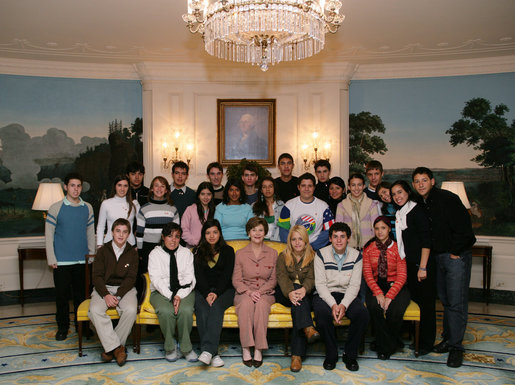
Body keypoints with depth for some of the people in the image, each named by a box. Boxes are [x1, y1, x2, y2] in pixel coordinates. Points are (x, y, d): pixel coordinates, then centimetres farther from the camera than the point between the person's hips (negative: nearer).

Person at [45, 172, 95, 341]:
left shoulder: (87, 208, 6)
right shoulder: (56, 208, -2)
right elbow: (49, 234, -1)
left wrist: (92, 255, 9)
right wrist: (51, 259, -6)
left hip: (82, 260, 2)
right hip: (61, 261, -2)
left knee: (81, 295, 8)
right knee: (62, 295, 4)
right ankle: (62, 327, 19)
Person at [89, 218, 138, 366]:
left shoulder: (132, 253, 3)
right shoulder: (103, 251, 2)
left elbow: (131, 278, -2)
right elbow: (96, 276, -2)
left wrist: (118, 296, -17)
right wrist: (106, 295, -18)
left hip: (125, 289, 0)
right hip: (104, 288, 1)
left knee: (131, 310, -30)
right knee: (95, 310, -30)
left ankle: (110, 348, -15)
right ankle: (117, 347, -24)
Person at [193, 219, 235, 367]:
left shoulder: (228, 251, 11)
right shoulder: (197, 252, 13)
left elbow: (227, 275, 0)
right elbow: (199, 276, 2)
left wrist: (216, 293, -16)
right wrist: (207, 294, -15)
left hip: (224, 290, -1)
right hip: (202, 290, 1)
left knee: (216, 307, -32)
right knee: (202, 310, -30)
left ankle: (207, 349, -41)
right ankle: (213, 354, -34)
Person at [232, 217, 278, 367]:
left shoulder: (273, 253, 8)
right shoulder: (240, 253, 6)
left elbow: (273, 280, 7)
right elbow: (236, 280, 3)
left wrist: (260, 291, -11)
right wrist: (248, 292, -15)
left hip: (265, 293, 0)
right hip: (244, 293, 0)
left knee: (261, 304, -35)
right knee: (246, 303, -35)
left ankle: (259, 350, -28)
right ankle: (245, 349, -28)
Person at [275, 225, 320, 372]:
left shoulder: (312, 257, 9)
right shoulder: (283, 257, 9)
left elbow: (311, 278, -7)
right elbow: (282, 277, -9)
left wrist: (304, 289, -31)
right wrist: (290, 292, -30)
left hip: (305, 294, 0)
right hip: (285, 294, 1)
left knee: (299, 298, -34)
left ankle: (297, 355, -39)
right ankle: (308, 328, -53)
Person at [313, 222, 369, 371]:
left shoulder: (356, 256, 1)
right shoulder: (322, 254, -4)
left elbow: (354, 285, -4)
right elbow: (320, 284, -9)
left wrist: (343, 305, -21)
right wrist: (333, 304, -24)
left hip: (347, 295, 2)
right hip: (324, 294, -1)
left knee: (362, 314, -27)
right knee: (322, 313, -34)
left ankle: (350, 355, -6)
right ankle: (331, 354, -10)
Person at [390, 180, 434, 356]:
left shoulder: (417, 211, -10)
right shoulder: (399, 214, 13)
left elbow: (426, 240, -14)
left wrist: (422, 267, -17)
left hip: (422, 264, -7)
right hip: (408, 265, 7)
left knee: (426, 303, 1)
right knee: (413, 299, 10)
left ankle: (426, 343, 11)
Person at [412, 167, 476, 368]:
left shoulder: (448, 199, -14)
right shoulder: (419, 204, 8)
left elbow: (463, 228, -16)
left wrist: (455, 252, -12)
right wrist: (428, 256, 9)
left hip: (457, 256, -7)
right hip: (437, 257, 7)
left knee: (456, 303, -5)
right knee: (445, 300, 14)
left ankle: (456, 346, 4)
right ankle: (448, 339, 25)